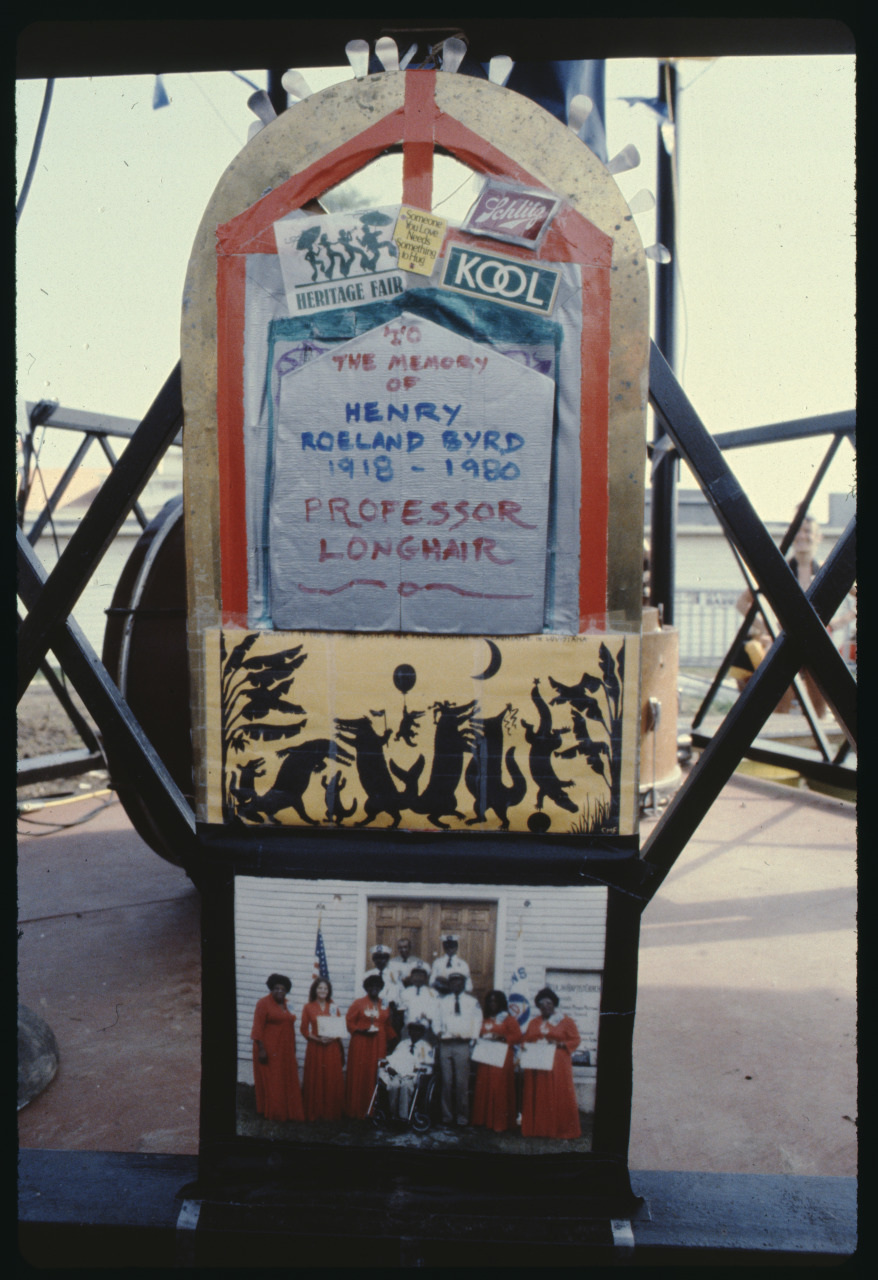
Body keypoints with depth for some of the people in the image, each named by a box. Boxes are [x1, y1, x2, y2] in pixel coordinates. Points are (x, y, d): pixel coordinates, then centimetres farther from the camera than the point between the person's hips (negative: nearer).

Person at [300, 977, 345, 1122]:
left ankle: (331, 1111, 14)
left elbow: (340, 1027, 9)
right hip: (315, 1047, -2)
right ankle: (314, 1112, 12)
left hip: (332, 1047, 2)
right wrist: (318, 1039, -14)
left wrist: (333, 1037, -11)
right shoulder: (308, 1008, 1)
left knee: (333, 1079, 3)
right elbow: (304, 1030, -1)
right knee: (315, 1079, 0)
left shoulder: (333, 1007, 8)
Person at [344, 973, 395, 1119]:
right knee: (358, 1076, -2)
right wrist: (361, 1030, -13)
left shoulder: (384, 1005, 12)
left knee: (375, 1077, 0)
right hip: (360, 1045, -3)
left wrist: (393, 1039, 6)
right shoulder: (358, 1003, 2)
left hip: (379, 1046, 3)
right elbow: (349, 1021, -1)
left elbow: (388, 1026, 17)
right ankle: (356, 1111, 7)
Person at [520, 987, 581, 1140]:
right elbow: (525, 1041, 15)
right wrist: (524, 1064, 2)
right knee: (536, 1097, 3)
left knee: (558, 1096, -4)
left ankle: (560, 1129, 5)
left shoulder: (566, 1021, 4)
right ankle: (536, 1128, 11)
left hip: (557, 1066, -3)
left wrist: (558, 1044, -15)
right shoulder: (533, 1023, 16)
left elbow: (575, 1040, 0)